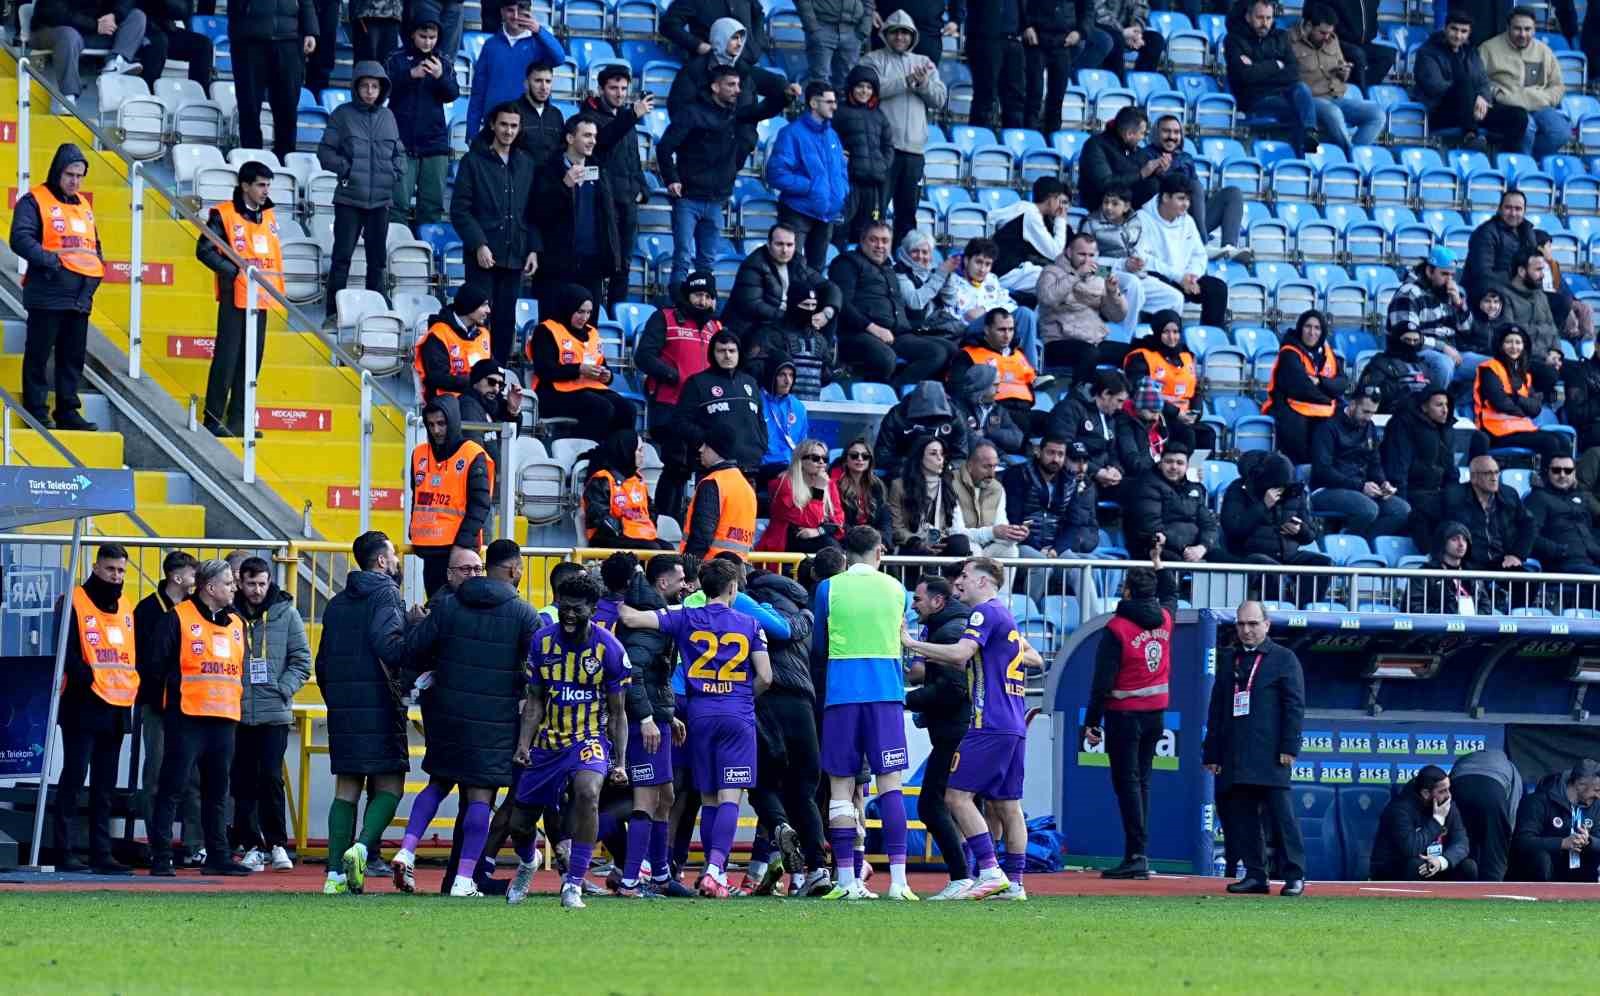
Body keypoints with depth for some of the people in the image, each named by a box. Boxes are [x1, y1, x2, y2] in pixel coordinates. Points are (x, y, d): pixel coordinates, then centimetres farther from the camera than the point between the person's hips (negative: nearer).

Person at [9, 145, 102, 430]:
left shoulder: (83, 204, 18)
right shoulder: (34, 201, -5)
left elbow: (95, 245, 25)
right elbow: (21, 239, -17)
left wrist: (95, 273, 8)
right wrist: (52, 260, -27)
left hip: (80, 297, 7)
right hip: (48, 295, -7)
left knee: (73, 356, 9)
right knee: (39, 355, -2)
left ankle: (67, 412, 15)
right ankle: (36, 412, 2)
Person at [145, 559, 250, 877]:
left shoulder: (235, 624, 16)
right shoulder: (178, 618, -5)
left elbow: (242, 669, 26)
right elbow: (157, 663, -5)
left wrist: (237, 695, 14)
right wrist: (171, 690, -1)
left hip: (225, 719, 6)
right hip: (186, 717, -6)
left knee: (217, 791, 10)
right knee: (172, 788, -5)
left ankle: (218, 856, 15)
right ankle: (160, 858, -3)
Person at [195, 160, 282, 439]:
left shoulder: (269, 215, 15)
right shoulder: (224, 214, -6)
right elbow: (204, 250, -10)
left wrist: (278, 291, 14)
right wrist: (236, 272, -17)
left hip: (261, 299, 7)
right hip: (235, 297, -7)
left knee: (252, 360, 8)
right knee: (227, 357, -7)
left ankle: (238, 420, 14)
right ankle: (213, 419, -3)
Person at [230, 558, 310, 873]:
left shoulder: (285, 613, 4)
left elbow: (302, 660, 5)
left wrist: (282, 689, -7)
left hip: (274, 714, -1)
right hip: (236, 713, 2)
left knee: (270, 778, -11)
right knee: (243, 784, 4)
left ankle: (277, 844, 2)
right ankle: (252, 846, 13)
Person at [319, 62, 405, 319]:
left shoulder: (387, 117, 10)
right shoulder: (343, 115, -1)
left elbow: (399, 153, 18)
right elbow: (325, 152, -1)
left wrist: (397, 174, 2)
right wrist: (345, 168, -12)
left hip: (380, 200, 4)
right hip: (349, 199, -4)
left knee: (378, 259, 9)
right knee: (342, 256, -5)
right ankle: (334, 312, -3)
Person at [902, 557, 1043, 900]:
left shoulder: (986, 612, -8)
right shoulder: (1006, 617, 20)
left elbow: (960, 653, -21)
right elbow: (1034, 658, 30)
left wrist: (912, 643, -15)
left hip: (990, 726, -10)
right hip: (1015, 727, 10)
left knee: (958, 796, -10)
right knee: (1008, 805, 9)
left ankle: (990, 872, -16)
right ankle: (1014, 883, 9)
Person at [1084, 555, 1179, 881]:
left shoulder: (1118, 628, -13)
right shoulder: (1164, 619, 4)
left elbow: (1103, 680, -13)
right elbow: (1171, 595, 32)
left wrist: (1092, 721, -7)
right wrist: (1158, 564, 45)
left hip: (1125, 715, -6)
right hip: (1156, 713, 6)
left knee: (1127, 782, -6)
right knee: (1141, 781, 12)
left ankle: (1137, 854, -14)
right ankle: (1138, 854, 11)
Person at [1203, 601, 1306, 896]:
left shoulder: (1283, 659, 4)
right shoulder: (1230, 661, 19)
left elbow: (1295, 705, -2)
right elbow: (1216, 709, 20)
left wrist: (1289, 747, -11)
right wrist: (1212, 752, 14)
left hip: (1270, 756, -6)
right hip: (1235, 758, 6)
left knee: (1280, 813, -9)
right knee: (1241, 817, 3)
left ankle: (1295, 875, -7)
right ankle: (1255, 874, 8)